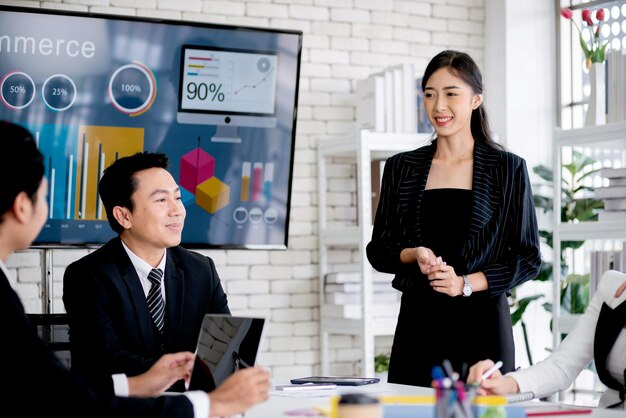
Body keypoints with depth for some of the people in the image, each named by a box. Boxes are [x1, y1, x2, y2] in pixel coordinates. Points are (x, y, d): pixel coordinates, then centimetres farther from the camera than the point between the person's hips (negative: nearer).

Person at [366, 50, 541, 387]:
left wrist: (466, 283, -11)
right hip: (418, 322, 2)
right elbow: (377, 251, 13)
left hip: (482, 324, -2)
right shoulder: (401, 168, 9)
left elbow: (528, 258, 2)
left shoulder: (508, 169, 2)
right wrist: (413, 254, -8)